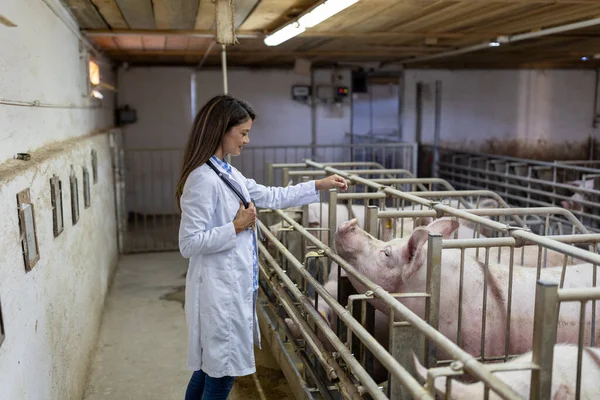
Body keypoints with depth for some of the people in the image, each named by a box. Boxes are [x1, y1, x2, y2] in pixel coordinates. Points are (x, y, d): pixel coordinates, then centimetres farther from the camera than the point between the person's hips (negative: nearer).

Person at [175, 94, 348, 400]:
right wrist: (236, 226, -17)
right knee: (222, 374, 5)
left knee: (209, 369, 20)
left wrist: (320, 185, 20)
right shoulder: (203, 180, -19)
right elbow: (189, 244, -21)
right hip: (220, 289, -9)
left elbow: (272, 196, 20)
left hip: (235, 285, 9)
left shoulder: (228, 174, 9)